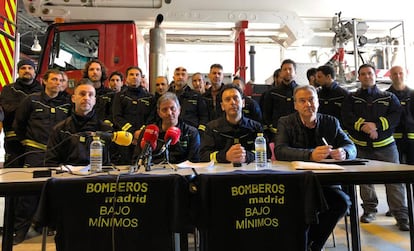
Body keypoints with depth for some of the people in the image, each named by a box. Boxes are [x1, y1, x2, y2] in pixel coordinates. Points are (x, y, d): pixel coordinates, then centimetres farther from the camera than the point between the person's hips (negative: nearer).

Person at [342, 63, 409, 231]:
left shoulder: (389, 97, 11)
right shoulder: (352, 98, 10)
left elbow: (396, 116, -4)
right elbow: (347, 117, -6)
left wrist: (376, 125, -18)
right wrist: (363, 126, -22)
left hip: (385, 145, 0)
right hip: (360, 146, 1)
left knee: (394, 179, -6)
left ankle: (401, 215, 1)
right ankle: (369, 210, 22)